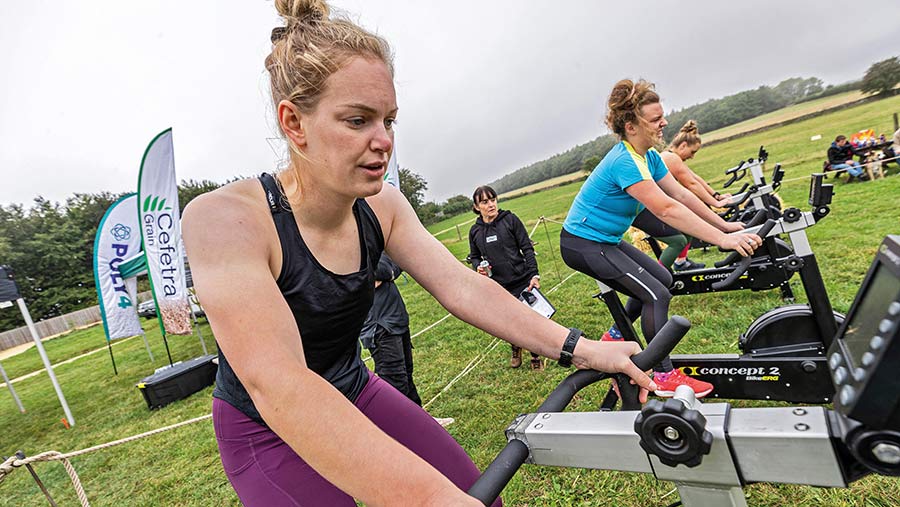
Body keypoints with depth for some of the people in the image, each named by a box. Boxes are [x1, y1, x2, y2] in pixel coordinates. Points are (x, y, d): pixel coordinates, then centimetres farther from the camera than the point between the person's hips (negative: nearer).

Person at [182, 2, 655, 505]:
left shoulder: (383, 206, -9)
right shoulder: (224, 218, -26)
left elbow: (463, 287, -15)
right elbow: (275, 379, -38)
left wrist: (579, 348, -26)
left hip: (356, 397, 4)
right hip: (270, 432, -3)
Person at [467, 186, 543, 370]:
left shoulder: (510, 220, -5)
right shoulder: (475, 231, 2)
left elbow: (527, 249, -4)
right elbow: (474, 256, 15)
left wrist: (534, 274, -12)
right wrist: (478, 267, -7)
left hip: (523, 280, -2)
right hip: (499, 287, 2)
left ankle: (536, 356, 30)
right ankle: (516, 348, 45)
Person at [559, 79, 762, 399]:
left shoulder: (648, 156, 4)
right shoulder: (624, 162, -26)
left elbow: (681, 194, 6)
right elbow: (667, 210, -32)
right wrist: (723, 240, -32)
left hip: (606, 240, 10)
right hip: (583, 245, -10)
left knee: (662, 279, 17)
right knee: (656, 295, -12)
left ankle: (614, 338, 28)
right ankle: (665, 378, 3)